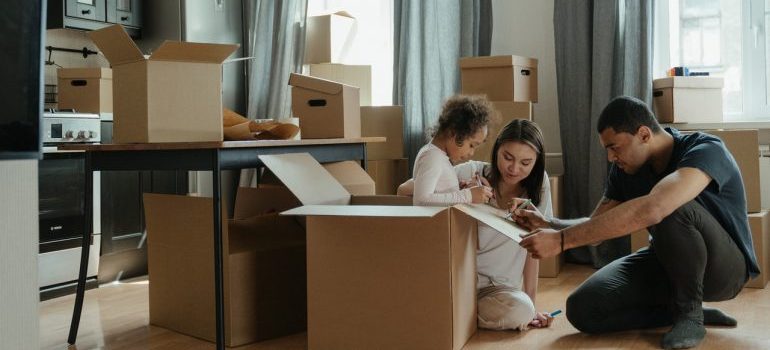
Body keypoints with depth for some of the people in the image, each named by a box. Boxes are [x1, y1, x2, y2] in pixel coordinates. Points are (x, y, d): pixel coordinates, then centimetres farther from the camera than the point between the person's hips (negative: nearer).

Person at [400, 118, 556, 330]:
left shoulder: (538, 184, -2)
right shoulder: (471, 173, -9)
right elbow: (404, 191, -12)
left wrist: (531, 305, -2)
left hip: (499, 287, 2)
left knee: (521, 310, -30)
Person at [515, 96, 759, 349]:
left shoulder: (706, 151, -28)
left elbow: (650, 210, -47)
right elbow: (597, 225, 2)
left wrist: (562, 240, -48)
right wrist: (548, 224, -19)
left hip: (723, 265, -6)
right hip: (667, 263, 6)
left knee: (671, 210, -38)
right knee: (582, 309, -15)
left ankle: (690, 312, -15)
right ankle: (687, 310, 0)